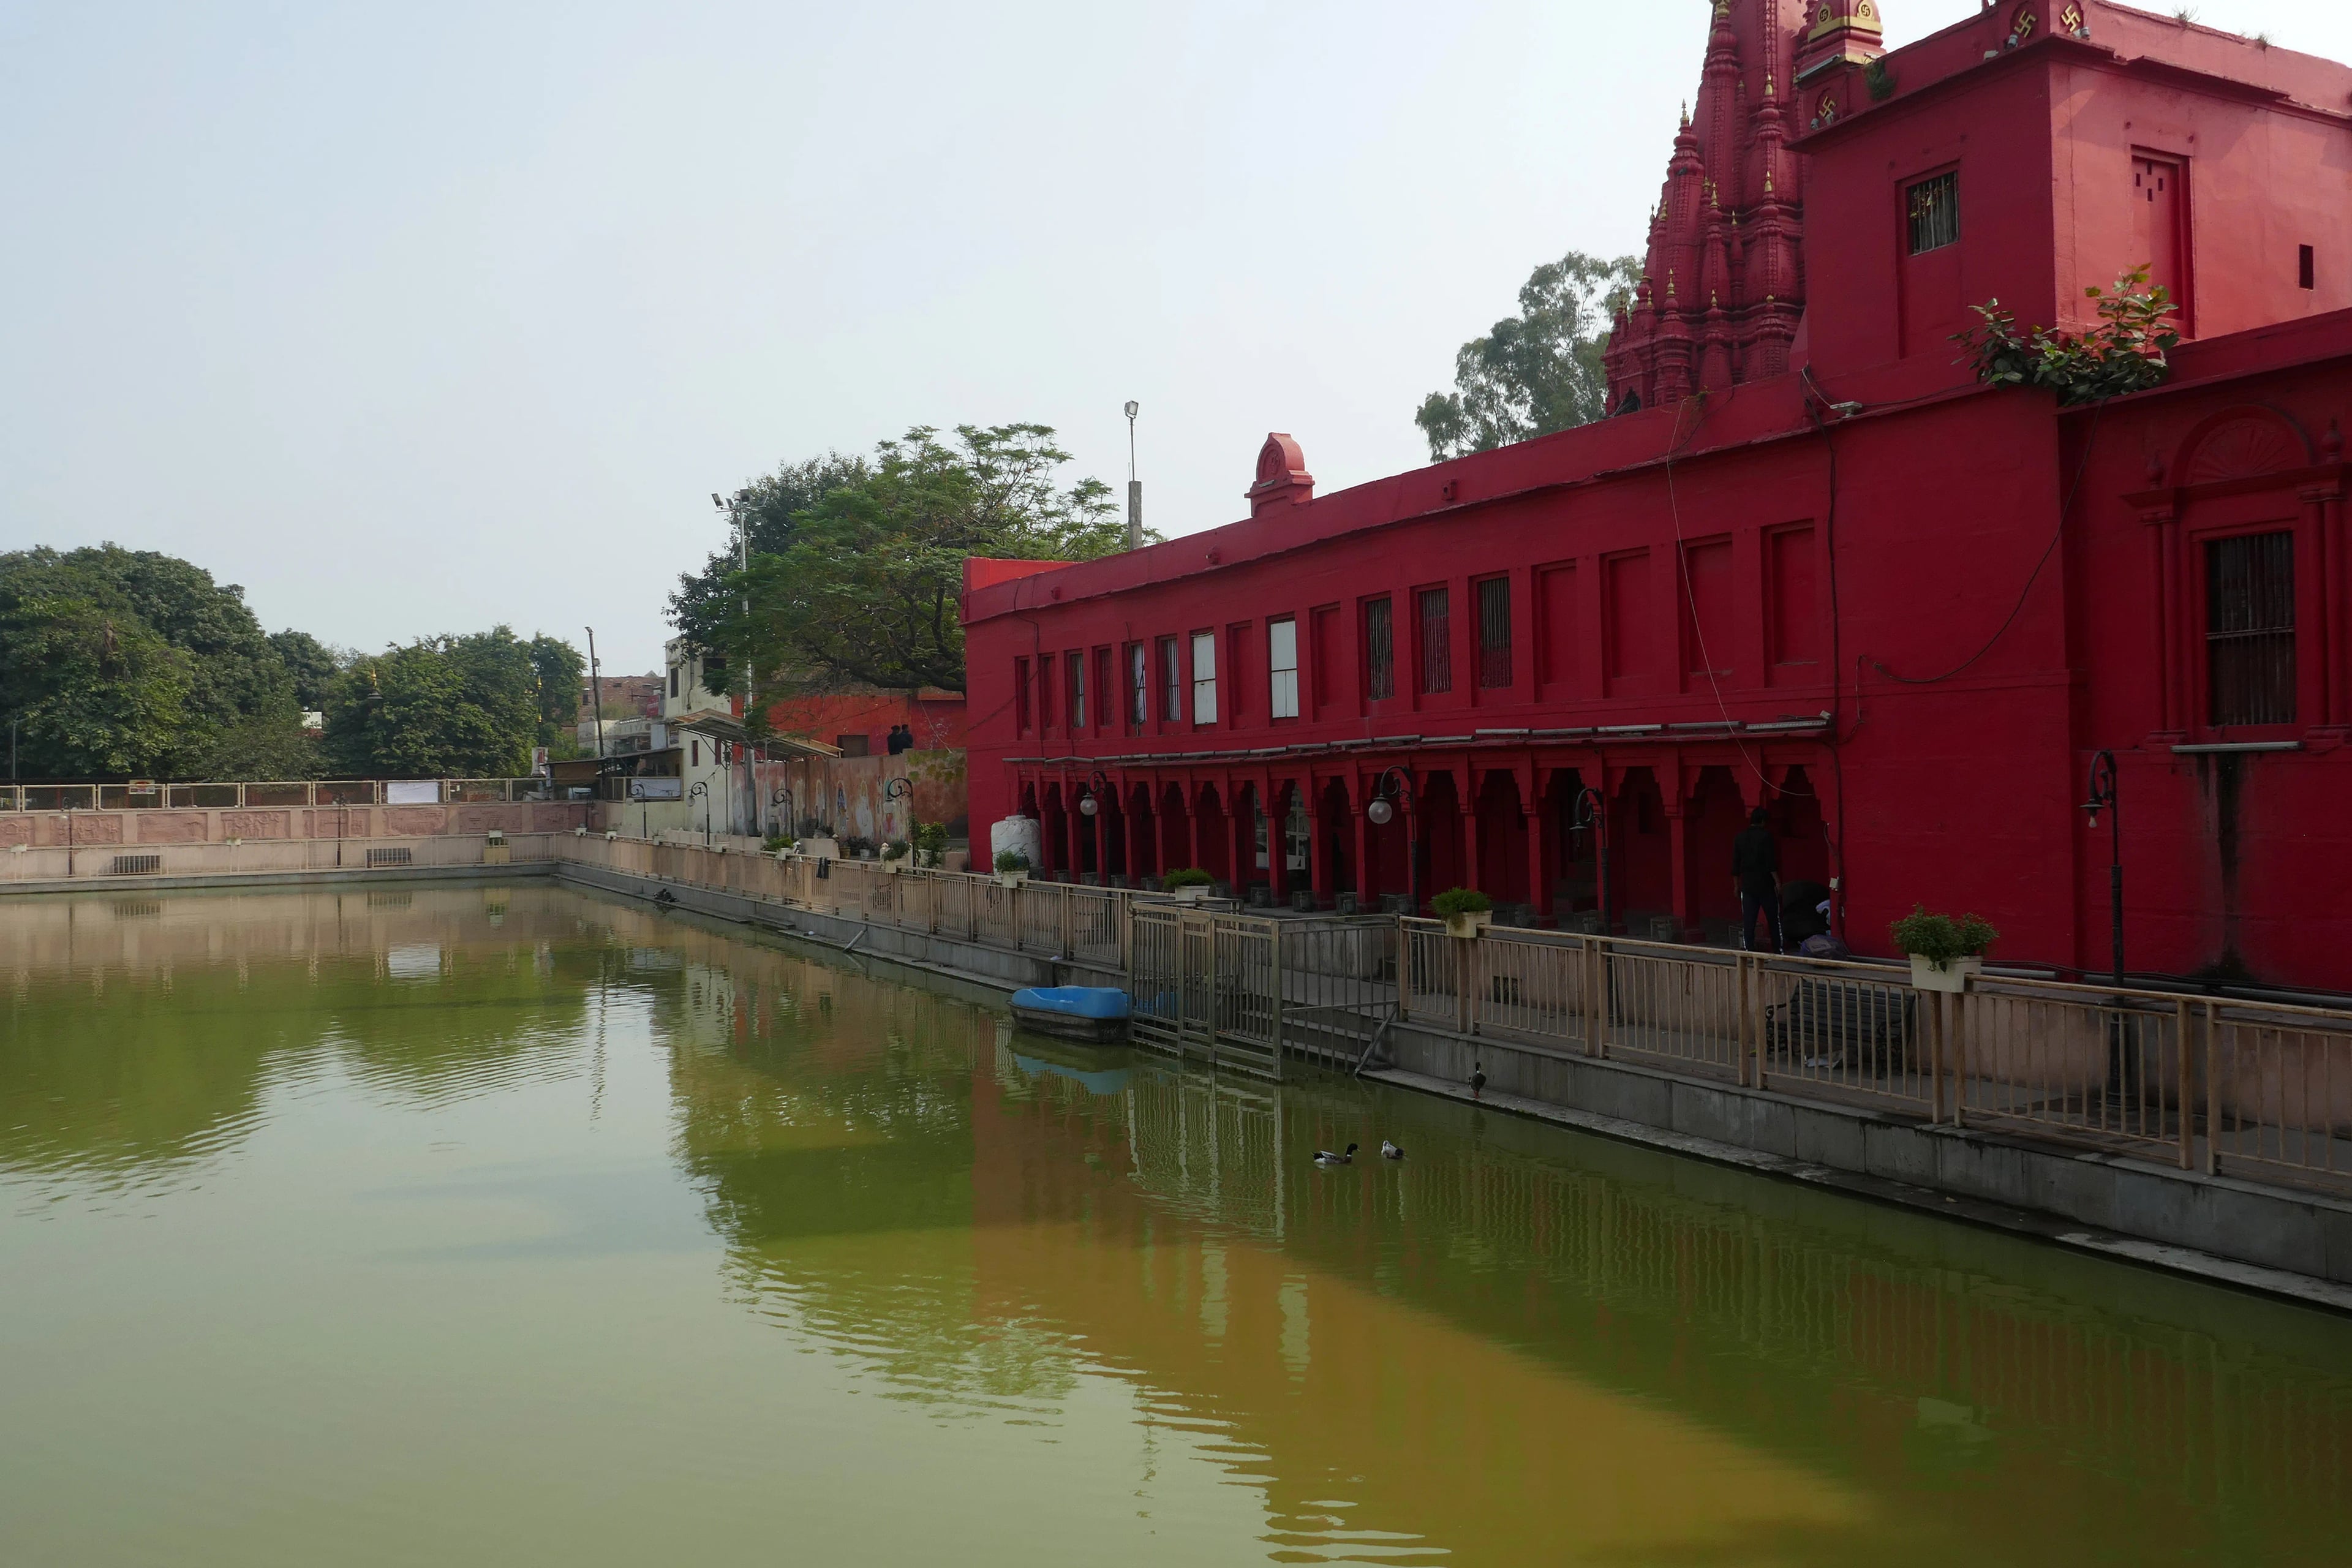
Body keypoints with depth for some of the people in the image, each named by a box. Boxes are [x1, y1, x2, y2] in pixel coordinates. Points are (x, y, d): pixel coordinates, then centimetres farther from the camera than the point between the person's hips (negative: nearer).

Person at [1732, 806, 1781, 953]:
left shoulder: (1739, 838, 6)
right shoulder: (1766, 836, -8)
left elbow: (1735, 865, 9)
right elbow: (1771, 863, -12)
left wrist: (1736, 885, 15)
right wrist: (1777, 882, -8)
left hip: (1747, 885, 3)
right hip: (1766, 884, -3)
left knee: (1748, 919, 2)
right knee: (1773, 918, 6)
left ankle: (1750, 949, -1)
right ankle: (1777, 948, 8)